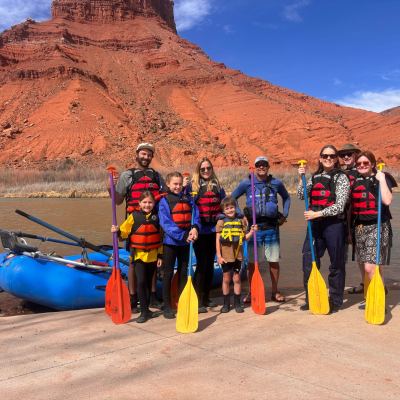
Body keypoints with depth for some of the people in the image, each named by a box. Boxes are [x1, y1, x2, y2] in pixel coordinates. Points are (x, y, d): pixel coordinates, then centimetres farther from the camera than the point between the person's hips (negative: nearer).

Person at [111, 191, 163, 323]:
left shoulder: (156, 217, 0)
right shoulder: (134, 216, -5)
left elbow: (160, 238, 5)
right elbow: (125, 231, -2)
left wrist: (160, 255, 4)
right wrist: (118, 231, -25)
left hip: (153, 256, 2)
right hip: (139, 255, -2)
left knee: (148, 283, 12)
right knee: (141, 282, -9)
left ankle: (146, 309, 26)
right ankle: (144, 311, 0)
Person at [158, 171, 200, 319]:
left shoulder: (188, 200, 4)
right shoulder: (164, 201, -9)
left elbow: (195, 216, -2)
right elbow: (166, 224, -17)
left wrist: (195, 228, -24)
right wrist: (183, 236, -24)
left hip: (185, 242, 4)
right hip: (170, 242, -4)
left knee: (183, 272, 13)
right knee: (168, 274, 4)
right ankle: (167, 306, 12)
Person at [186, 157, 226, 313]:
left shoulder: (217, 185, 12)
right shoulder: (192, 185, 1)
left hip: (214, 230, 4)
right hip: (200, 230, -4)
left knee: (210, 264, 11)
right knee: (202, 264, -7)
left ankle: (206, 298, 22)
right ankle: (197, 300, -1)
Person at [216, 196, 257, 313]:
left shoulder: (241, 221, 2)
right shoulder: (221, 222, -4)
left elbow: (245, 238, 8)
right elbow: (217, 240, -5)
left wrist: (251, 231, -11)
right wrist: (219, 256, -10)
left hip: (237, 254, 2)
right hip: (225, 255, -1)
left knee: (237, 278, 9)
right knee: (226, 279, 8)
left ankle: (237, 303, 19)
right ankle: (226, 303, 19)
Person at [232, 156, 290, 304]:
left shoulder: (276, 183, 4)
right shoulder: (247, 183, -1)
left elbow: (286, 197, 20)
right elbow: (232, 197, 7)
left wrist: (284, 215, 11)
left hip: (271, 227, 1)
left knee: (274, 261, 7)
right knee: (252, 262, 5)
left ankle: (275, 292, 22)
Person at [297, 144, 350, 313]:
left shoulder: (341, 177, -4)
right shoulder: (315, 177, 12)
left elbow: (339, 206, -12)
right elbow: (301, 196, 4)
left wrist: (317, 214, -17)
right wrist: (302, 178, -6)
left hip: (334, 224, -4)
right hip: (315, 224, 5)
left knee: (336, 264, 6)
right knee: (308, 262, 5)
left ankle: (335, 301, 21)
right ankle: (311, 299, 20)